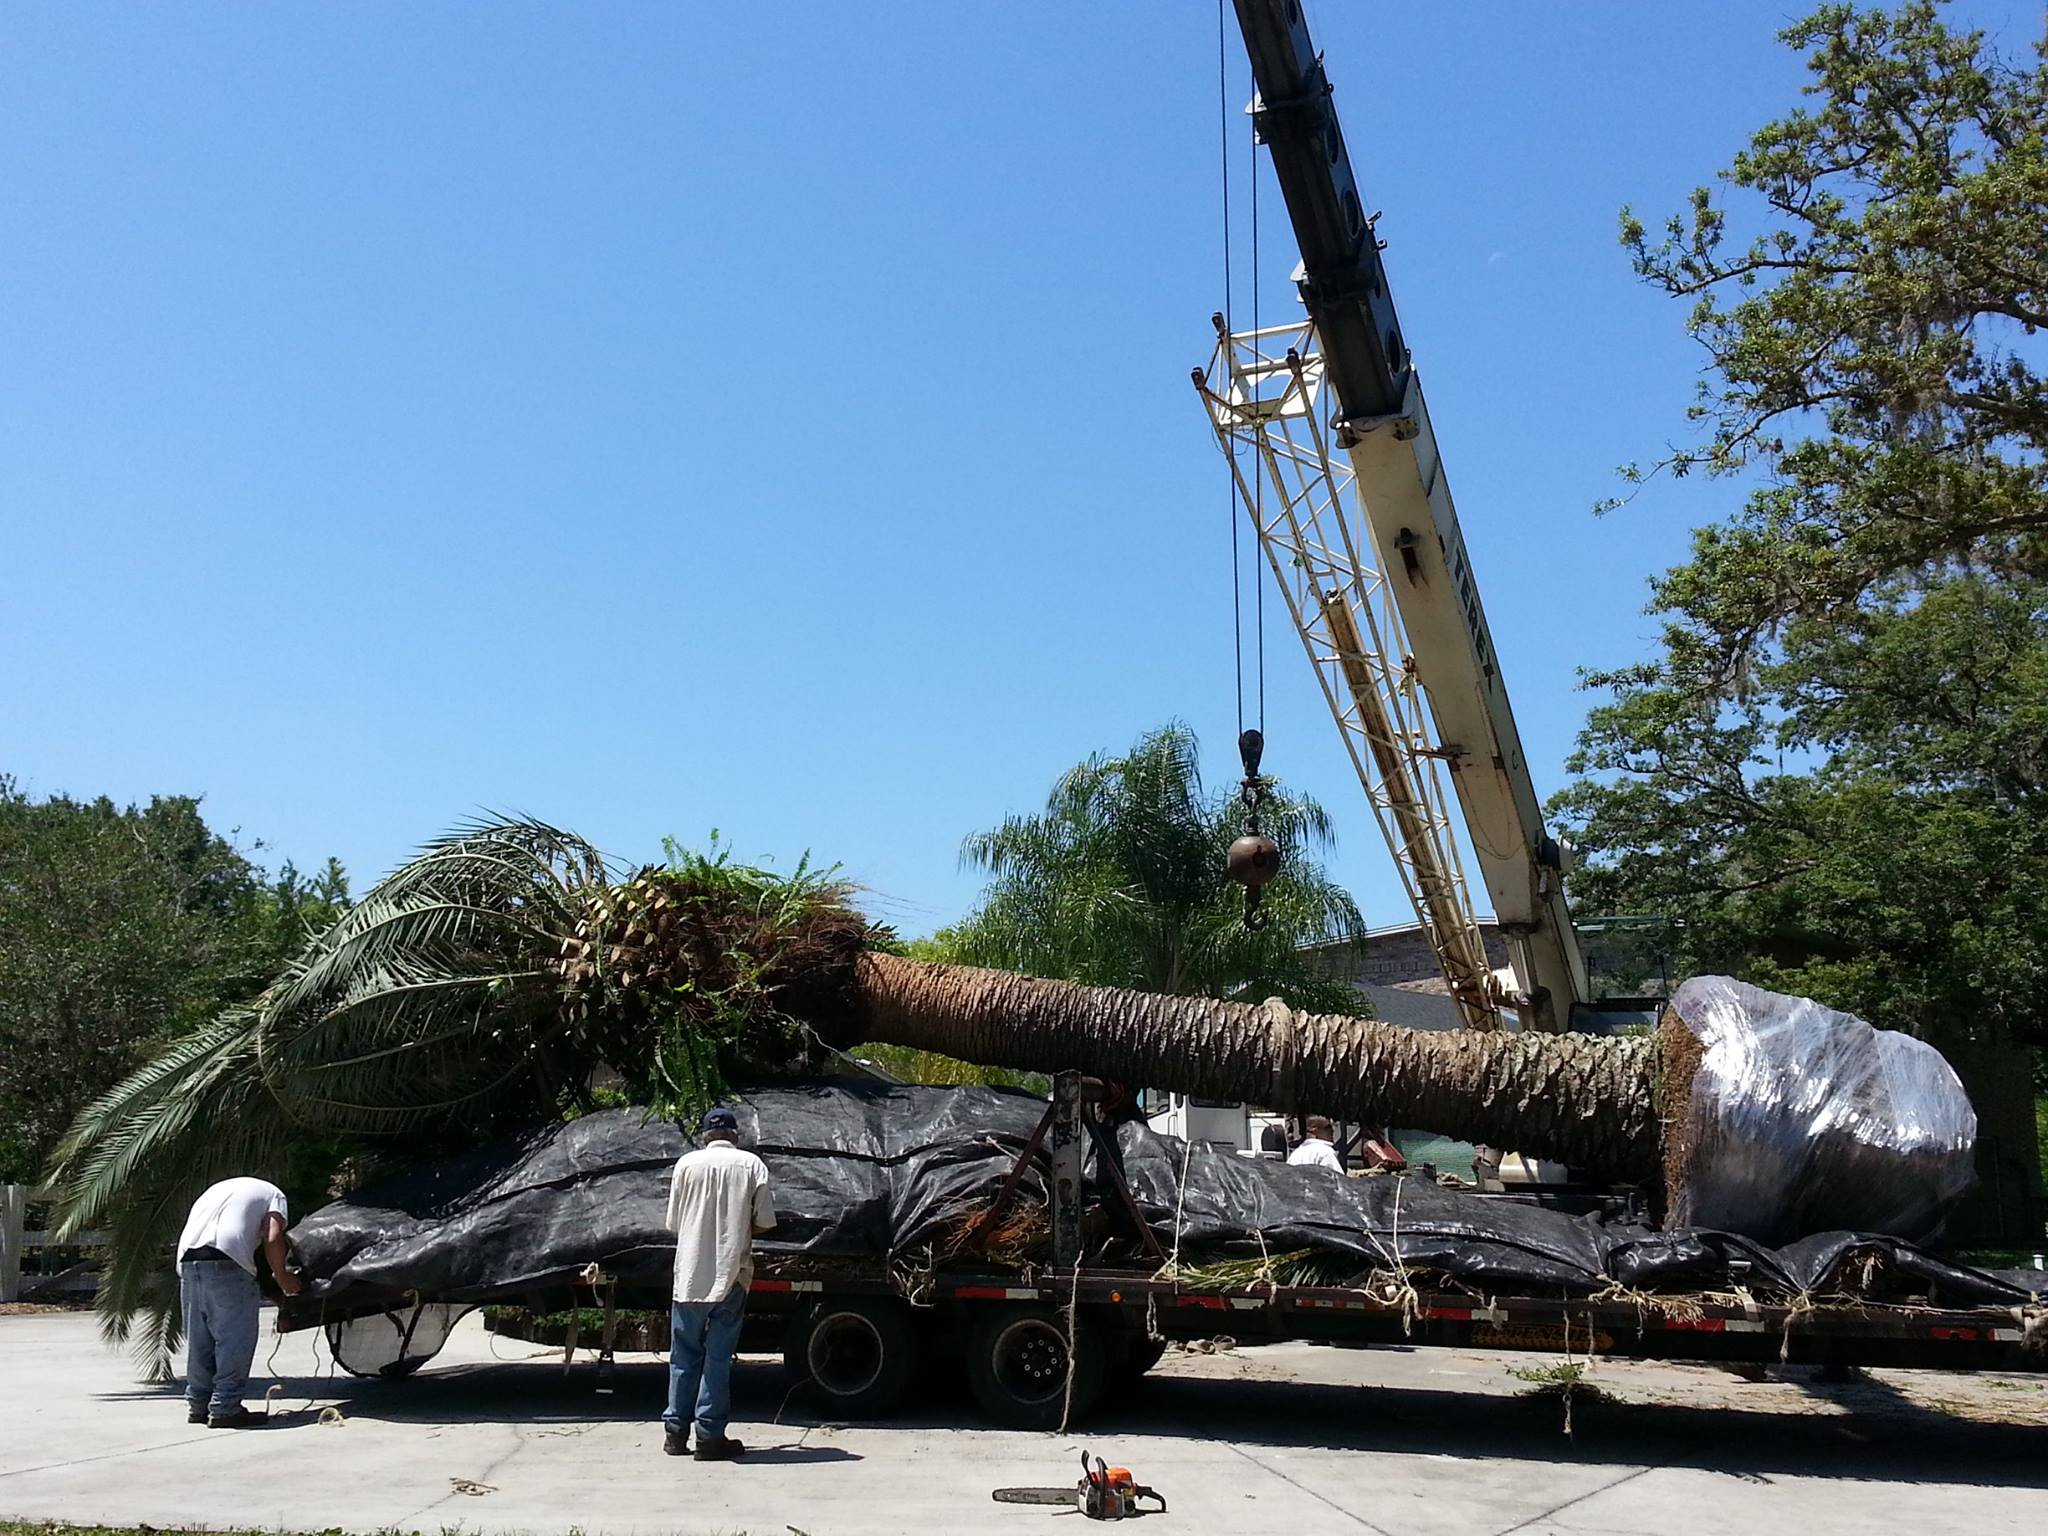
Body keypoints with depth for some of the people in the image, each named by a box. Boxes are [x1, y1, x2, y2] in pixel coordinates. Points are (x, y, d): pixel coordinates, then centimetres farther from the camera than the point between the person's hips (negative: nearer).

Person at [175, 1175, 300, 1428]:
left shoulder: (218, 1189, 36)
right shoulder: (273, 1195, 17)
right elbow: (272, 1239, 0)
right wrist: (282, 1277, 13)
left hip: (187, 1260, 7)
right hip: (226, 1262, -6)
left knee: (199, 1340, 16)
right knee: (235, 1340, 0)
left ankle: (197, 1406, 22)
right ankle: (225, 1409, -1)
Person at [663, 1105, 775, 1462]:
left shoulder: (687, 1163, 1)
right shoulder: (751, 1164, -1)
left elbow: (673, 1222, 5)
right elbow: (764, 1221, -3)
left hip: (690, 1274, 1)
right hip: (732, 1273, -1)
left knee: (684, 1354, 12)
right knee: (718, 1356, 3)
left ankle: (675, 1431, 16)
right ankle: (710, 1436, 3)